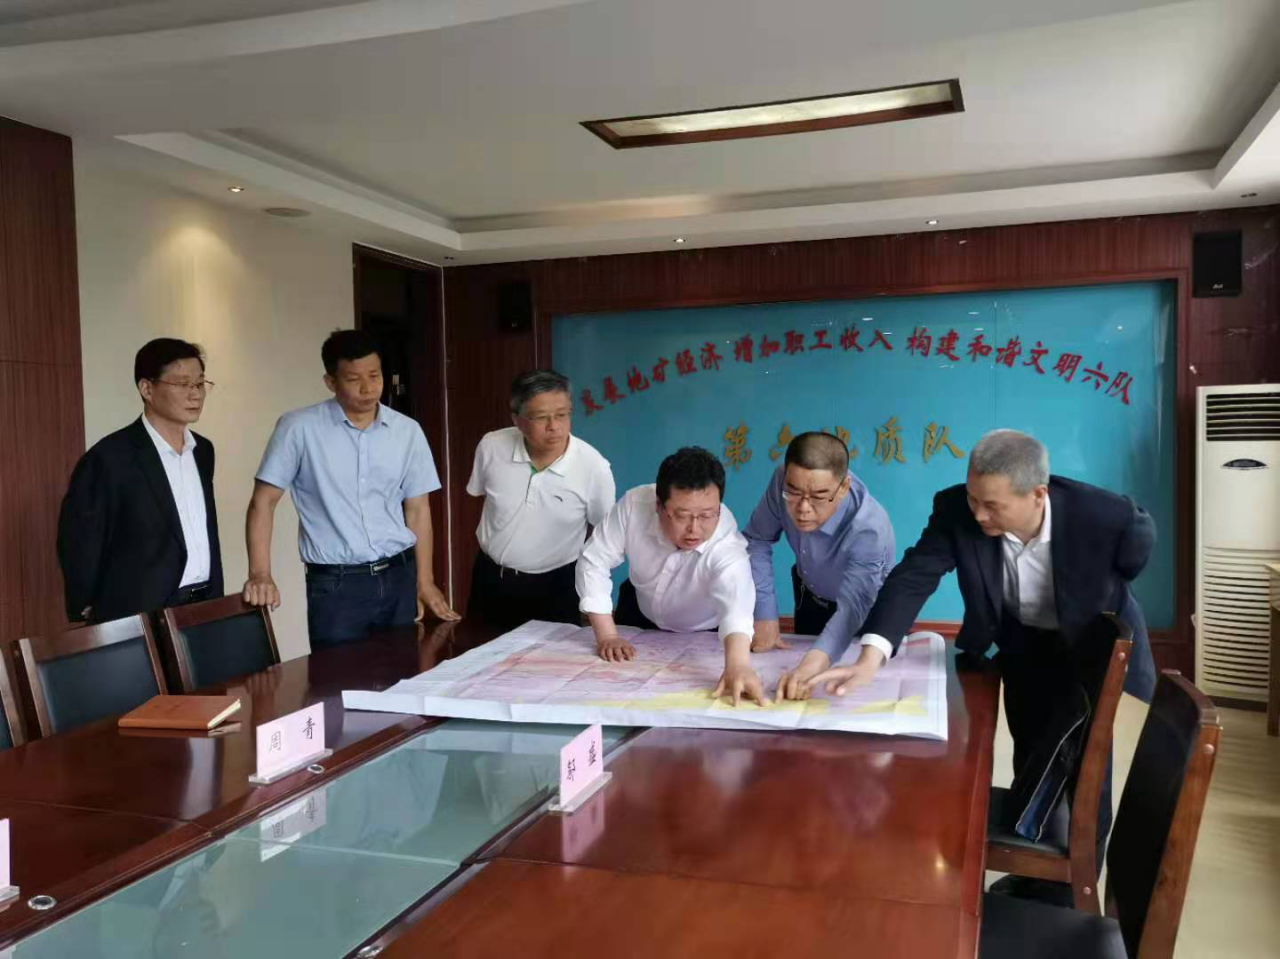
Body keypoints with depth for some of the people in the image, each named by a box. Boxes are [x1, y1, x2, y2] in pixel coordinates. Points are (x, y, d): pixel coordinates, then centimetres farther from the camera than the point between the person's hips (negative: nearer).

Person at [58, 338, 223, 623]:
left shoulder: (203, 450, 9)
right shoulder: (110, 457, -13)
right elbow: (79, 544, -8)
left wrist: (216, 600, 13)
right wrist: (91, 615, -2)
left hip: (204, 609, 6)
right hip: (142, 617, -6)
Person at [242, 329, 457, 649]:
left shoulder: (408, 431, 3)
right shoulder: (298, 428, -6)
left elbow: (417, 508, 9)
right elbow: (263, 502, -4)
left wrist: (424, 581, 6)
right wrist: (260, 574, -14)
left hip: (398, 576, 3)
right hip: (335, 584, -3)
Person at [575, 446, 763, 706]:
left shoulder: (727, 546, -40)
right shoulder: (635, 504, -32)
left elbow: (736, 606, -58)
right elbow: (594, 562, -21)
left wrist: (737, 664, -77)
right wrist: (607, 635, -25)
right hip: (640, 612, 2)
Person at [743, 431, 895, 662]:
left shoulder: (869, 529, -41)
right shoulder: (785, 481, -30)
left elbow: (852, 607, -47)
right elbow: (757, 541, -16)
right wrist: (764, 615, -20)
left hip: (865, 616, -3)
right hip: (809, 597, 4)